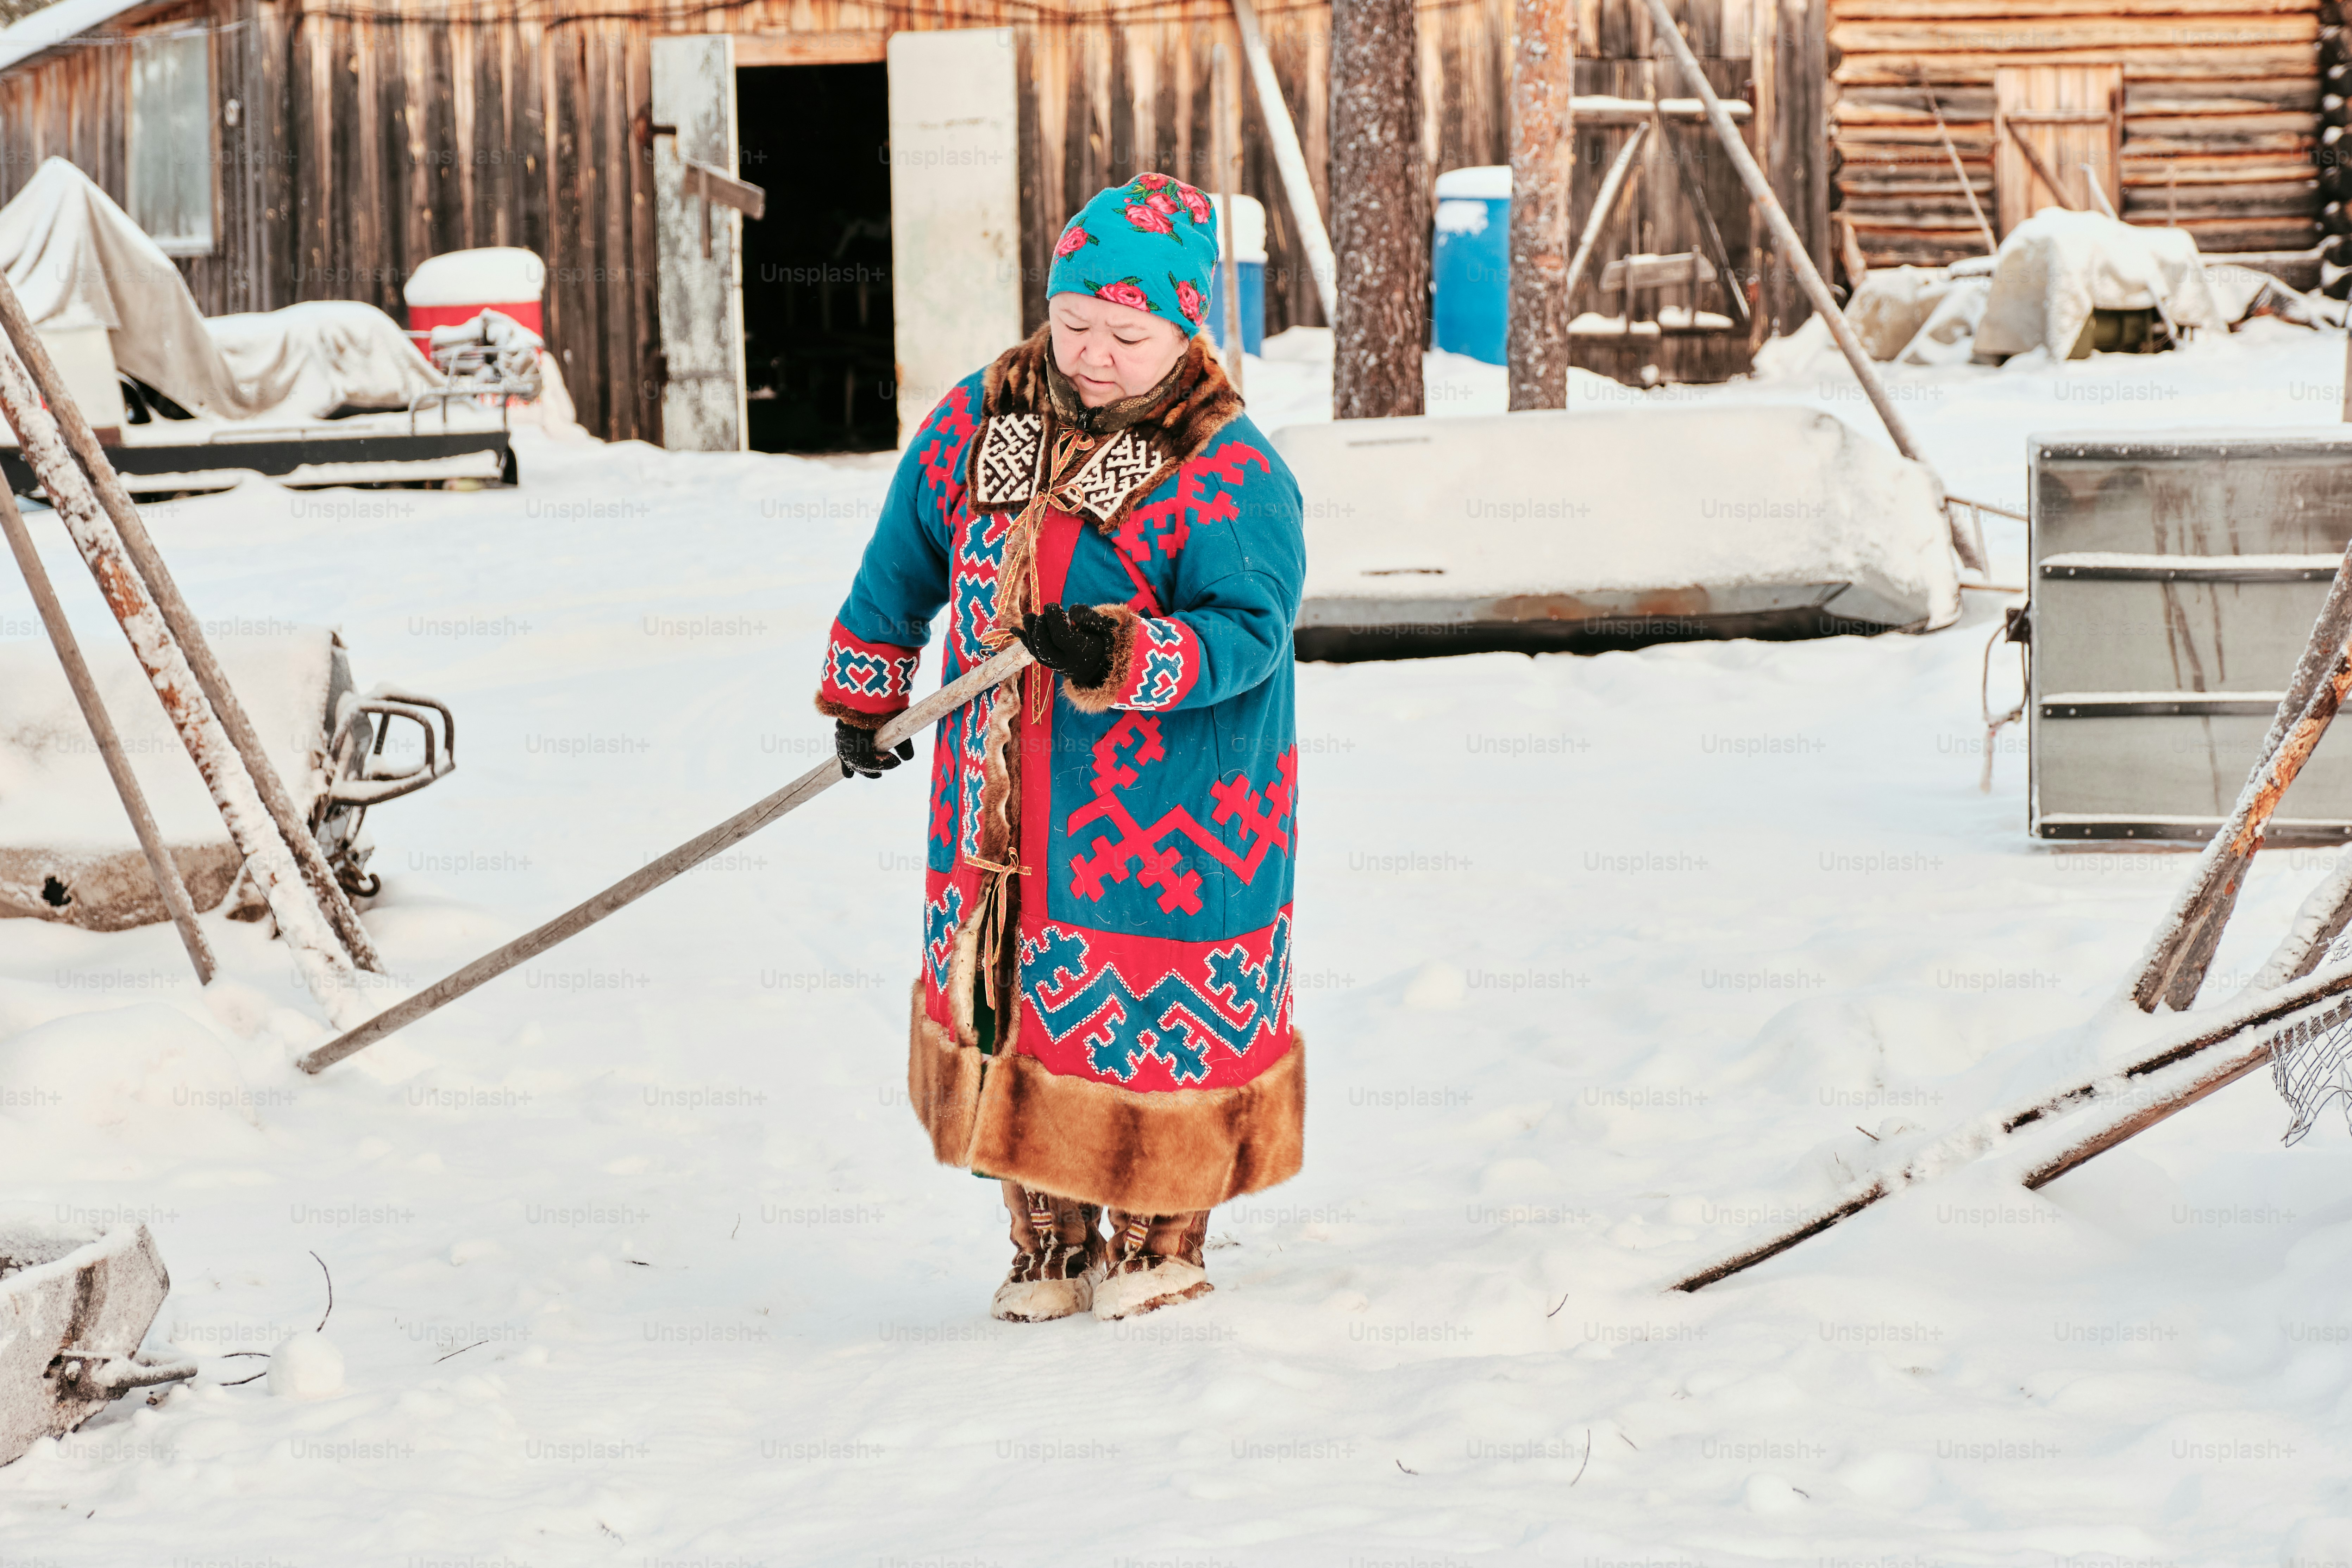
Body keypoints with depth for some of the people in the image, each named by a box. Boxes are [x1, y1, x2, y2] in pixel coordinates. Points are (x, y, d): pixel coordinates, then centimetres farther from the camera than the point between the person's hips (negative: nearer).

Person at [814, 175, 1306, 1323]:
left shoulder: (1230, 477, -15)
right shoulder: (982, 422, 3)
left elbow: (1246, 629, -24)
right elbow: (906, 554, 17)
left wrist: (1123, 657, -39)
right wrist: (865, 687, 22)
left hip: (1169, 825, -5)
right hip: (1000, 813, 5)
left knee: (1151, 1026, 2)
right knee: (1011, 1009, 11)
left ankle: (1161, 1240, 22)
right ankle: (1051, 1238, 26)